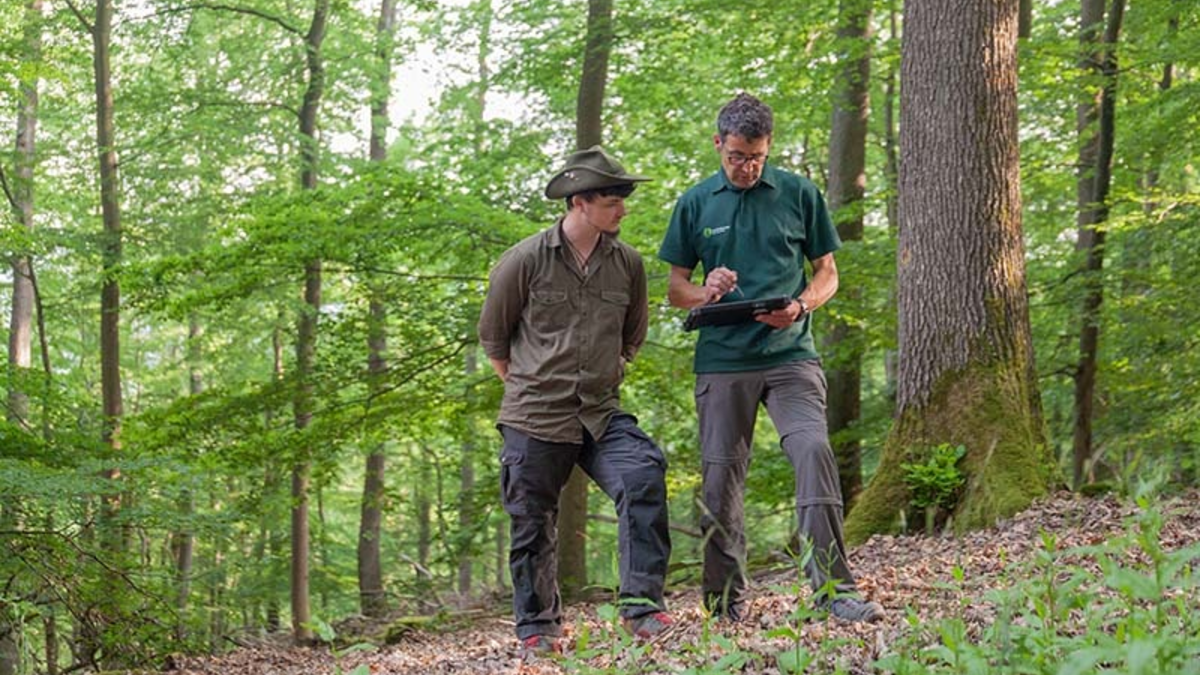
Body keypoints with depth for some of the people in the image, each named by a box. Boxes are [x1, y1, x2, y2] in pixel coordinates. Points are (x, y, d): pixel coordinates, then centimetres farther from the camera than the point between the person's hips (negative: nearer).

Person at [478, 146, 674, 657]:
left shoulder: (627, 263, 3)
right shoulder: (526, 261, -7)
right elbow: (493, 336, 7)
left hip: (601, 415, 2)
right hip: (534, 422, -2)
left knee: (644, 477, -22)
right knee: (533, 526, 6)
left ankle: (642, 606, -17)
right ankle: (536, 629, 24)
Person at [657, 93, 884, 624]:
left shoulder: (799, 194, 6)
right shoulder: (695, 203, 8)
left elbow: (827, 274, 11)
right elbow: (675, 288, 14)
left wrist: (799, 307, -10)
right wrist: (705, 293, -10)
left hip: (789, 354, -1)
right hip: (722, 358, 1)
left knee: (813, 450, -21)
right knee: (720, 477, 1)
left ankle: (833, 590, -20)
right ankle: (726, 602, 13)